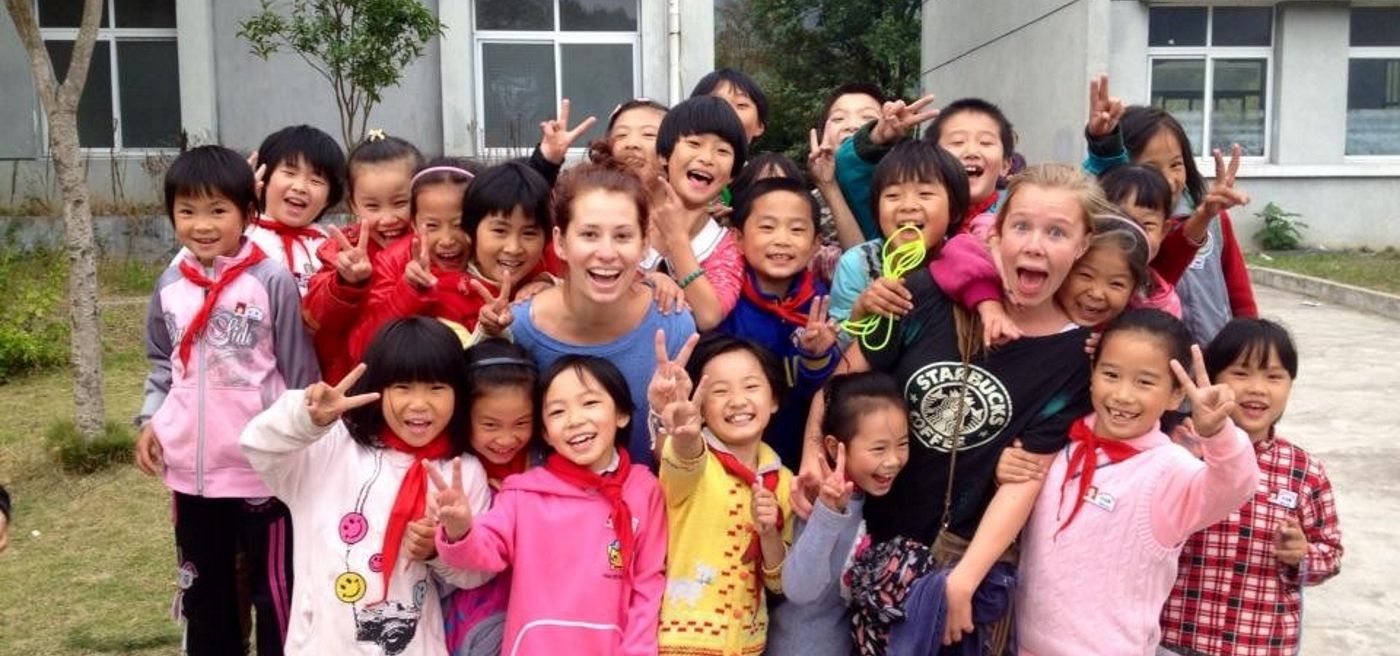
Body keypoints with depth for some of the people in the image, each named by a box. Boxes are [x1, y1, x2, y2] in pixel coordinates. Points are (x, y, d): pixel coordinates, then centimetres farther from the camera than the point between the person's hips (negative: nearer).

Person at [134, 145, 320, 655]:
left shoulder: (272, 282, -13)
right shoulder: (170, 284, 3)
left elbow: (299, 371, -9)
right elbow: (162, 362, 16)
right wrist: (150, 420, 4)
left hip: (261, 464, -5)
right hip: (190, 465, 5)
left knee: (273, 587, 10)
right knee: (201, 587, 21)